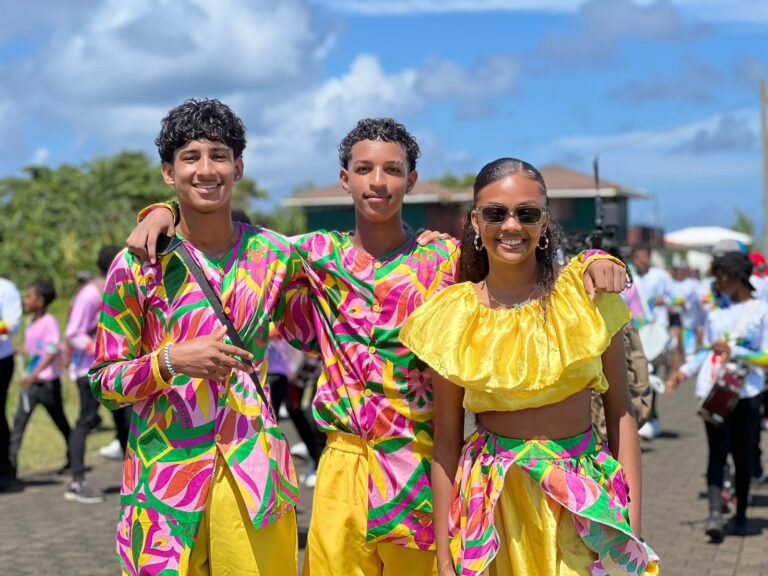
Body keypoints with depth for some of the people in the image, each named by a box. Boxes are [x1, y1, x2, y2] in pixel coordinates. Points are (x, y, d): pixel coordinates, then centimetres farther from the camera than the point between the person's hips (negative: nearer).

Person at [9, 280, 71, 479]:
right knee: (19, 421, 1)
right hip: (30, 382, 7)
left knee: (60, 421, 1)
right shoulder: (30, 324, 10)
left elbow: (53, 351, -20)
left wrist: (33, 375, -25)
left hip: (48, 382, -7)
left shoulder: (49, 322, -13)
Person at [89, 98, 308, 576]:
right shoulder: (138, 264, -3)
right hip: (166, 469, -1)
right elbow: (104, 380, 1)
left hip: (255, 466, 2)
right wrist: (171, 361, -16)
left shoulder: (277, 255, 3)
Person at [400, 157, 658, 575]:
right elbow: (446, 440, 0)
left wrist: (632, 520, -7)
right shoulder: (453, 316, -2)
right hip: (493, 502, 0)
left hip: (587, 499, 0)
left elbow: (620, 412, 0)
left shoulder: (586, 294, -3)